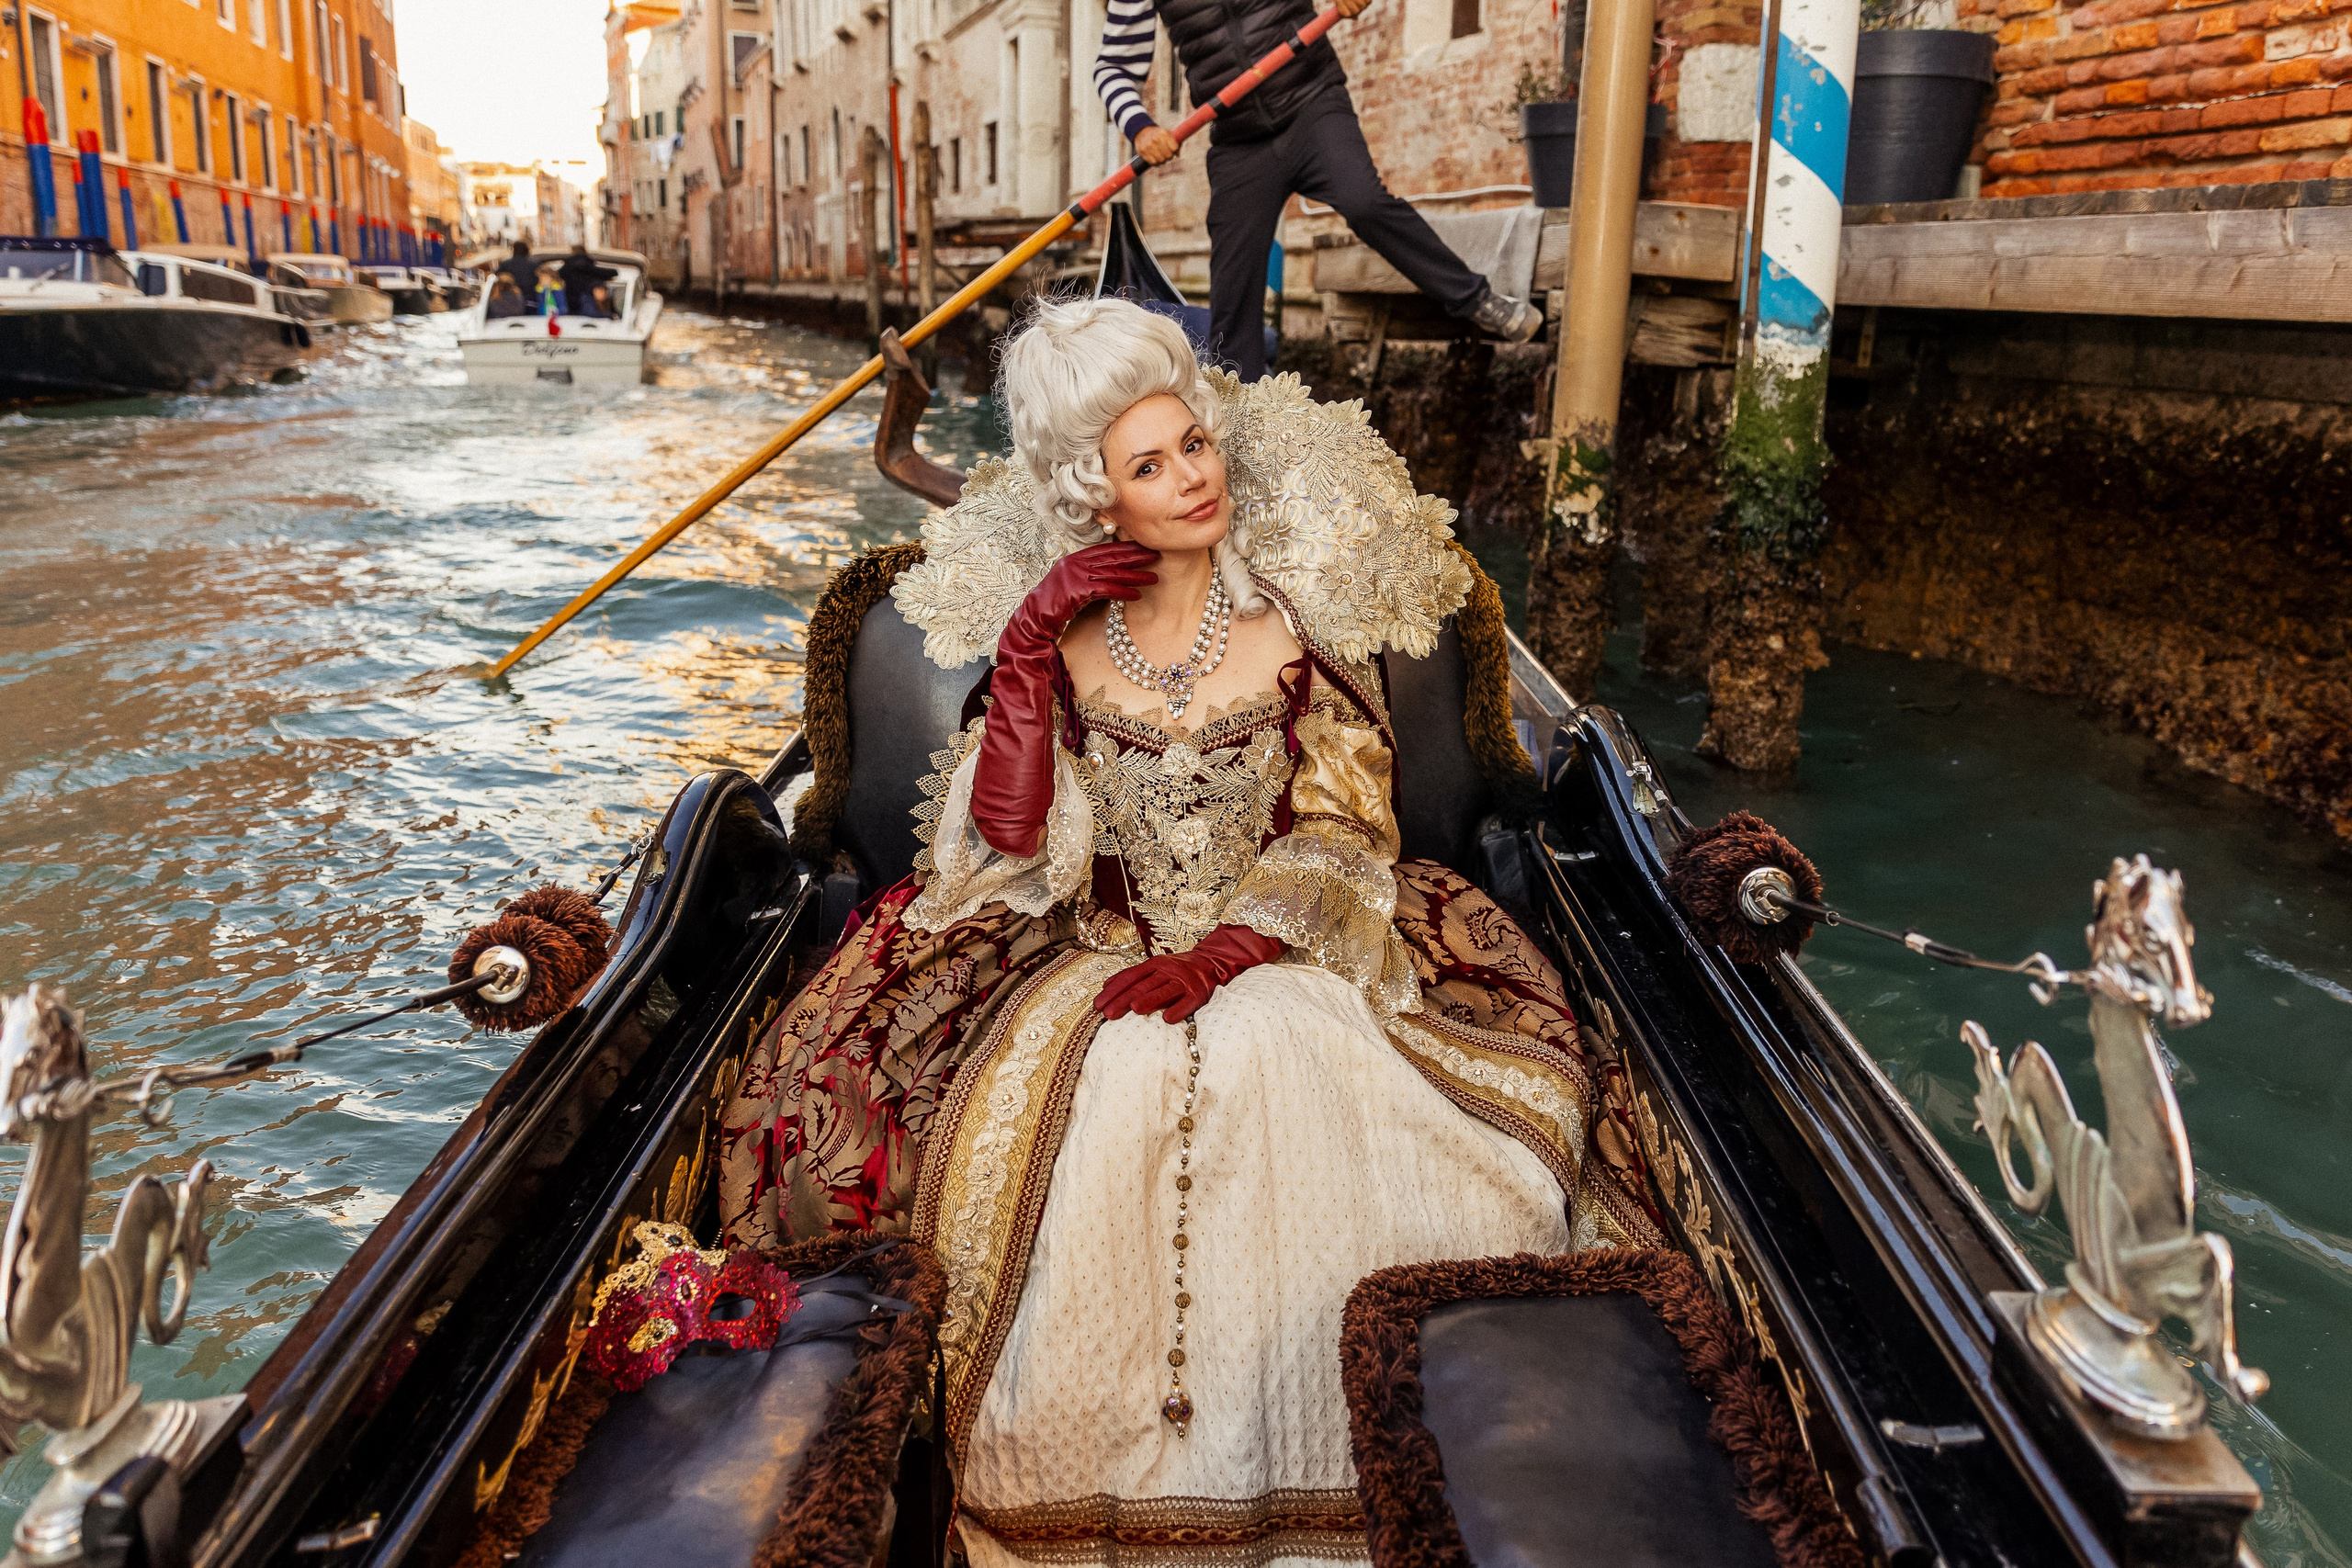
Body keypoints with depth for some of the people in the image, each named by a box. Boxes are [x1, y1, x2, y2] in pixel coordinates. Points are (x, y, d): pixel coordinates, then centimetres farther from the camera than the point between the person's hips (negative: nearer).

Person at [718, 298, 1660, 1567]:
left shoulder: (1297, 613, -3)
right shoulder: (1062, 626, 0)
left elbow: (1341, 832, -4)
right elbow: (1010, 838, -9)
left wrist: (1225, 952, -19)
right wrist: (1025, 645, -17)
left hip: (1286, 944, -1)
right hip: (1093, 945, 1)